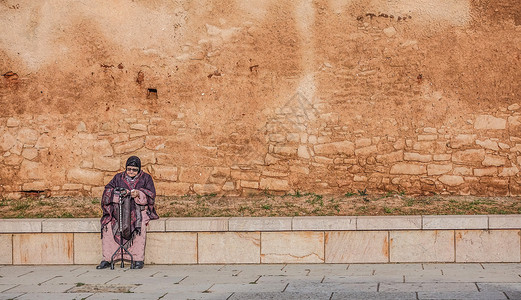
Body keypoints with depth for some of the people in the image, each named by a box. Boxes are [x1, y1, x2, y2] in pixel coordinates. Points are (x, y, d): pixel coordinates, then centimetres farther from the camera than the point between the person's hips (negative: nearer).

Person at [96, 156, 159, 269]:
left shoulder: (146, 178, 9)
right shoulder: (118, 177, 13)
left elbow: (151, 194, -1)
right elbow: (107, 190, 2)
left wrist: (139, 194, -20)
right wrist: (119, 193, -18)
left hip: (139, 210, -2)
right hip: (120, 210, 2)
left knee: (140, 226, -34)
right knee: (108, 225, -23)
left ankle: (139, 259, -28)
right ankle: (107, 259, -15)